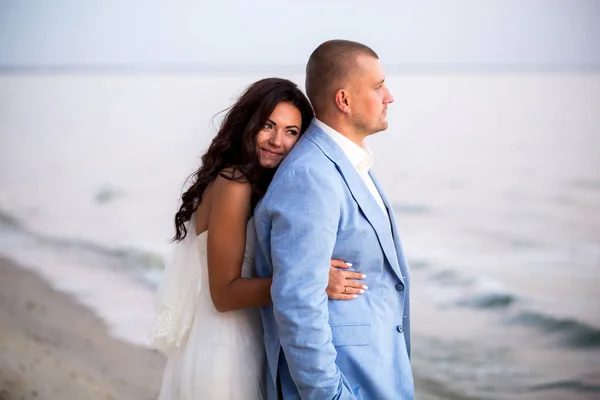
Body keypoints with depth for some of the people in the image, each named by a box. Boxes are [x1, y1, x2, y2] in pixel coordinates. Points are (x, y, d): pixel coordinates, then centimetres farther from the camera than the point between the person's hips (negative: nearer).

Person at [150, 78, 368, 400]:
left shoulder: (264, 184, 8)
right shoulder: (233, 185, -19)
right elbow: (224, 293, -21)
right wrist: (307, 282, -31)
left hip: (246, 343, 9)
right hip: (223, 349, -9)